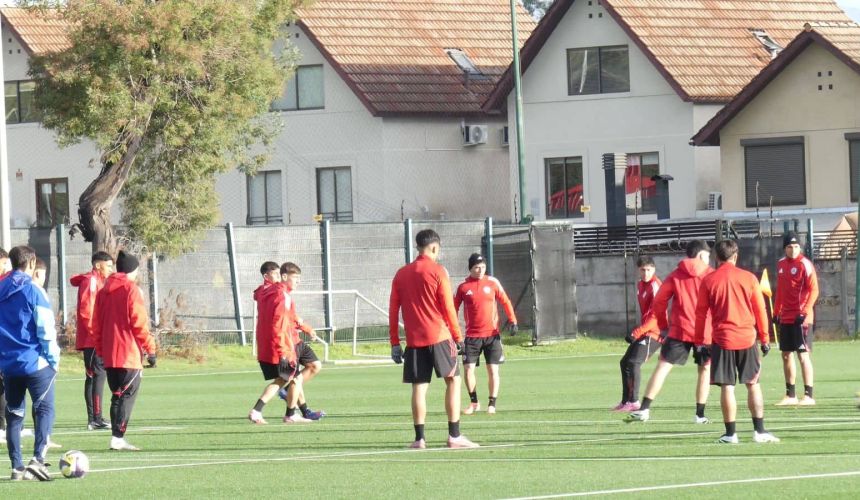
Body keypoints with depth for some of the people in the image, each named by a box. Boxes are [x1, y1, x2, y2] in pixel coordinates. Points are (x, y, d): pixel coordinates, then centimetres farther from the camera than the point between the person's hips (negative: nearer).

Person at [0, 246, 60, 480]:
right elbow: (45, 329, -12)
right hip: (35, 362, -5)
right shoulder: (33, 291, -9)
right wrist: (53, 359, -3)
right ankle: (37, 459, -16)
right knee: (45, 409, 0)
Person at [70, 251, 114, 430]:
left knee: (93, 375, 10)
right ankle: (96, 419, -15)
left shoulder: (98, 281, 19)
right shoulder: (91, 281, -11)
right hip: (93, 339, -10)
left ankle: (93, 419, 13)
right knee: (98, 375, -12)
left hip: (94, 339, 10)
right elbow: (86, 310, -19)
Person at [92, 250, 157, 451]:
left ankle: (117, 437, 11)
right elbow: (139, 322, -12)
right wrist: (150, 349, -7)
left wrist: (100, 351, 20)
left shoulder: (103, 291, 13)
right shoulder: (131, 290, -7)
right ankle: (118, 437, -14)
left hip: (108, 356, 7)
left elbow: (96, 324, 14)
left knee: (117, 395, 13)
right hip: (129, 354, -7)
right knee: (128, 395, -6)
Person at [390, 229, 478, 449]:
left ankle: (419, 438, 2)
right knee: (453, 381, 4)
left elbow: (393, 311, 9)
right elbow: (448, 308, -6)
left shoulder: (401, 274, 9)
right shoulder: (437, 271, -4)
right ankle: (454, 436, -2)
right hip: (439, 337, -4)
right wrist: (458, 338, 1)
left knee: (419, 387, 6)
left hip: (414, 340, 4)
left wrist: (394, 343, 13)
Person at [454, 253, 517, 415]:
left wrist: (513, 321, -9)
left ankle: (492, 404, 8)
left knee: (493, 370, -1)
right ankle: (474, 403, 13)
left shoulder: (492, 283, 1)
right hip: (472, 336, 0)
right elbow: (454, 309, 4)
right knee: (468, 369, -4)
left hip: (492, 334, 0)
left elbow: (505, 302, 3)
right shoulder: (463, 287, 0)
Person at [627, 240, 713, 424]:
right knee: (705, 369, 15)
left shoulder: (675, 275, 7)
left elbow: (659, 301, 4)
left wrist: (663, 326, 14)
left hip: (679, 331, 1)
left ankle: (644, 409, -9)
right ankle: (700, 414, 12)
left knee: (663, 367, 0)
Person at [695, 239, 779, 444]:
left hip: (722, 340, -1)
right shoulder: (749, 278, 1)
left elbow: (701, 314, 2)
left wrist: (701, 342, 9)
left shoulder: (708, 281, -1)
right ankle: (759, 431, 6)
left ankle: (730, 433, 2)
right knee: (753, 385, 8)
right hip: (747, 338, 1)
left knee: (727, 387, 2)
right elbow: (760, 310, 4)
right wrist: (764, 338, 12)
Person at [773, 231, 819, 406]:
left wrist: (805, 312, -21)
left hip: (800, 318, -7)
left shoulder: (805, 264, -9)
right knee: (786, 355, 11)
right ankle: (790, 395, 19)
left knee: (803, 354, -8)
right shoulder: (781, 264, 12)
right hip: (785, 318, 7)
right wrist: (776, 312, 15)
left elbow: (814, 290, -13)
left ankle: (809, 396, -6)